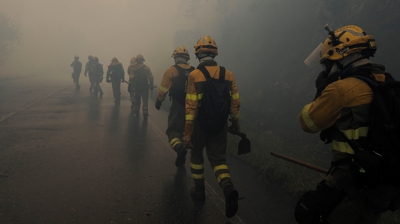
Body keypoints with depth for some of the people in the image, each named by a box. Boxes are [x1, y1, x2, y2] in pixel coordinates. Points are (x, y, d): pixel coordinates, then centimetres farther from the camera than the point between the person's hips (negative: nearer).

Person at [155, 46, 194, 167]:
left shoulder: (171, 70, -5)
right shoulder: (194, 71, 6)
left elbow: (163, 89, -4)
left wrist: (158, 101, 9)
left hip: (177, 106, -4)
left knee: (173, 130, 2)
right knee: (186, 129, 18)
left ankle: (179, 147, -26)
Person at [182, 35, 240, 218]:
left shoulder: (195, 75, -12)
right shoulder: (228, 74, -1)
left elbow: (191, 107, -15)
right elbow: (235, 103, 2)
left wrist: (187, 133, -11)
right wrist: (236, 123, 16)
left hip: (200, 125, -2)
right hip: (220, 126, 3)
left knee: (197, 155, 20)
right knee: (218, 159, 10)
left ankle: (199, 189, 30)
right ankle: (228, 188, -15)